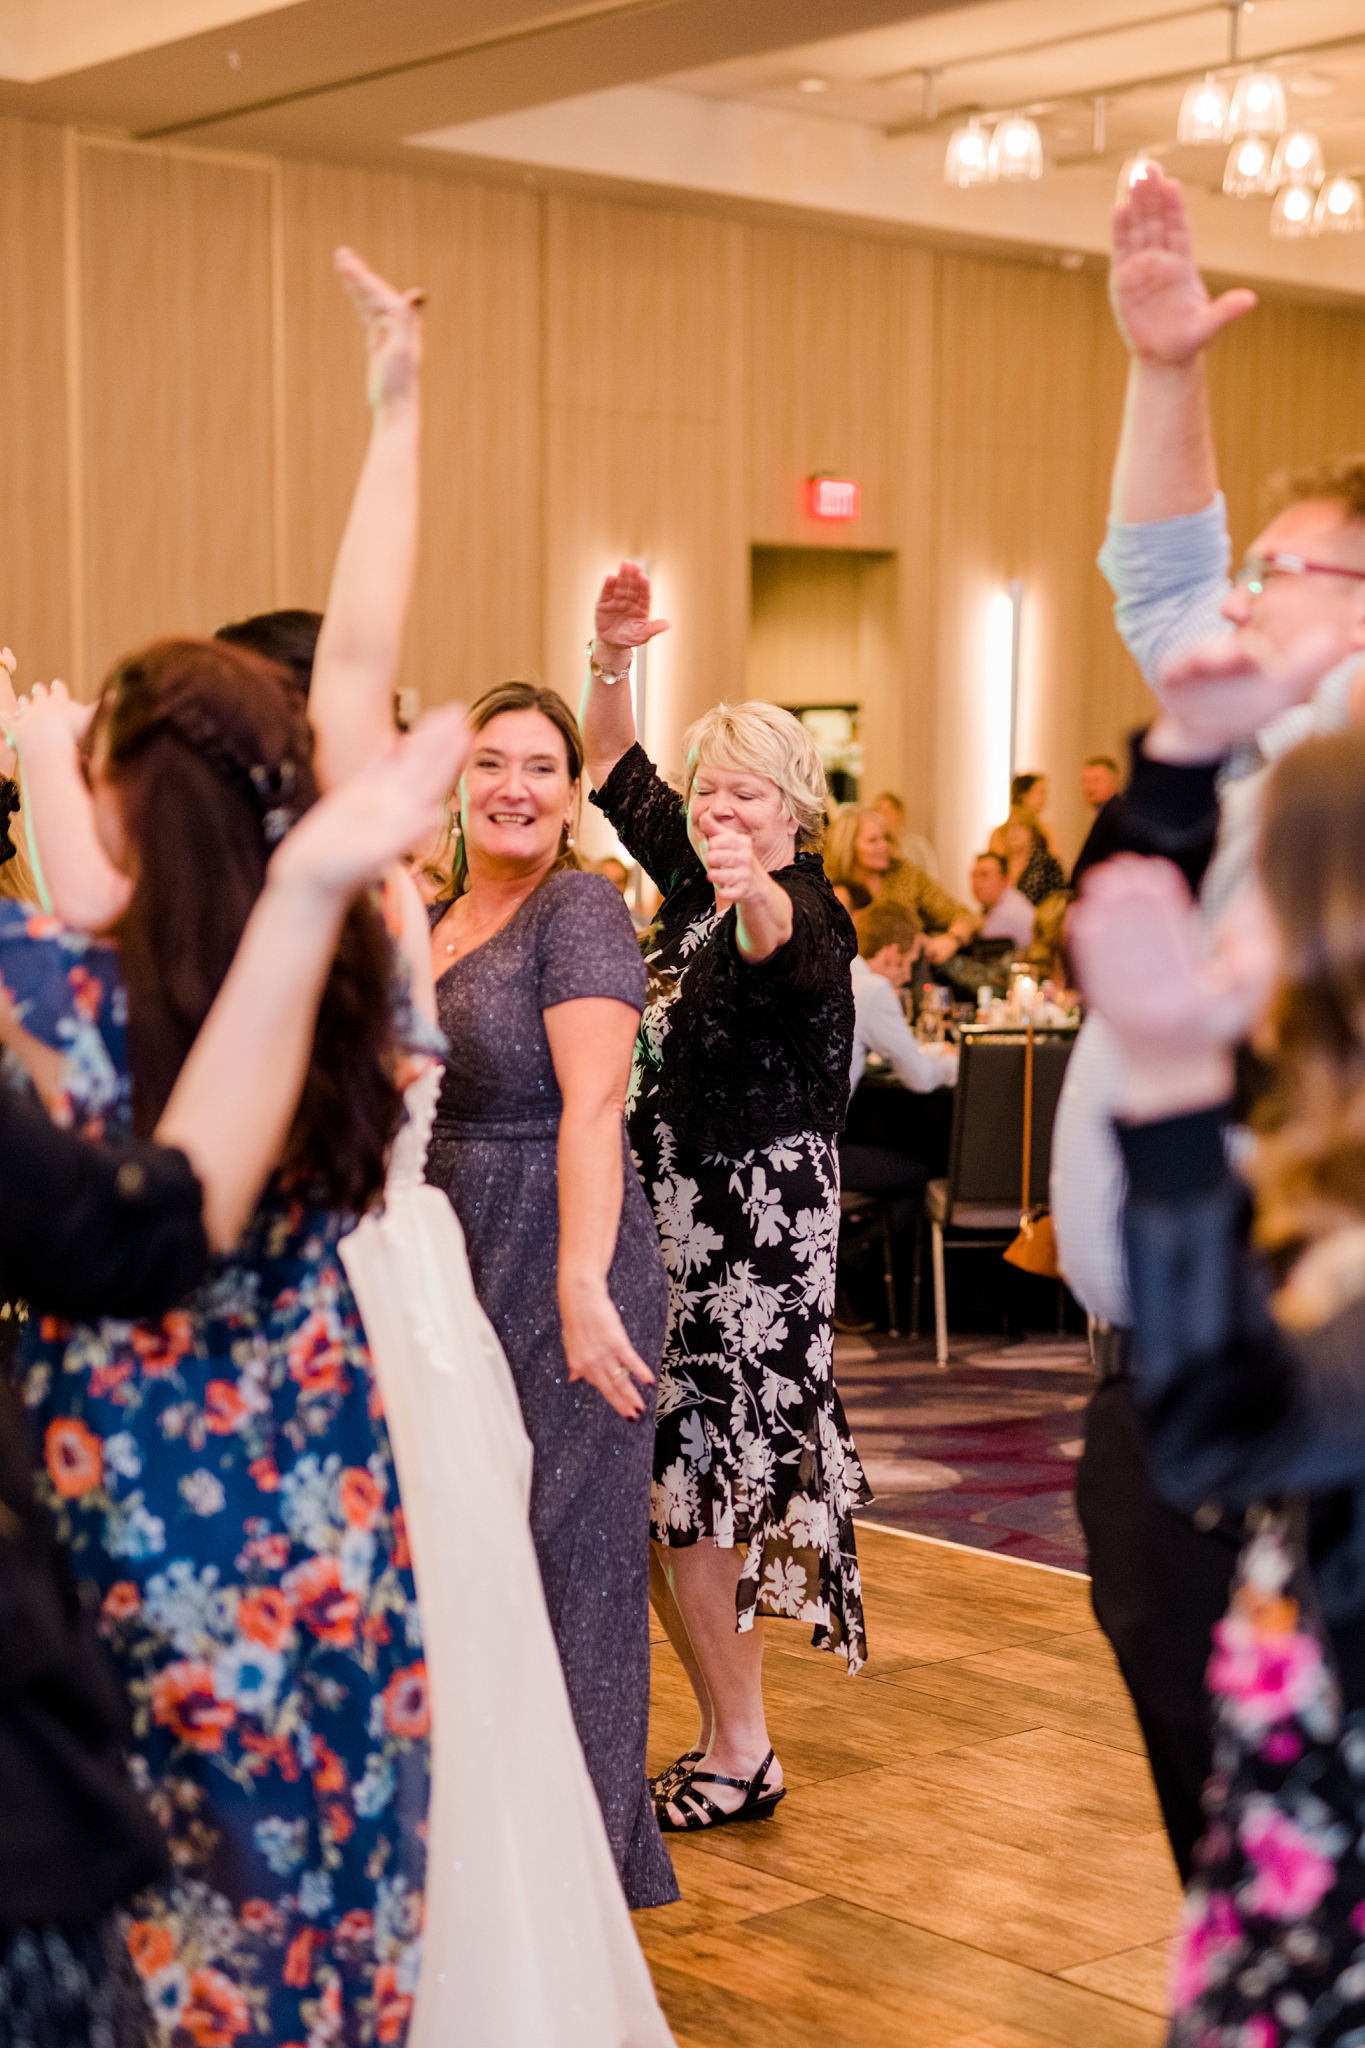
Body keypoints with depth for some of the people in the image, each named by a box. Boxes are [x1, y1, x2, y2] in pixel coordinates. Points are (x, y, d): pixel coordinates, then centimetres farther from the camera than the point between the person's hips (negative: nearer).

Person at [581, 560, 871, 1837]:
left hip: (752, 1227, -9)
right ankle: (733, 1733, 22)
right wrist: (611, 658, 0)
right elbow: (615, 770, 17)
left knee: (679, 1482, -8)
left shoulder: (805, 911, -15)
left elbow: (783, 945, -40)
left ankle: (739, 1753, 5)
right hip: (684, 1215, 9)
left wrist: (754, 899, -62)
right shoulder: (696, 879, 10)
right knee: (678, 1480, 11)